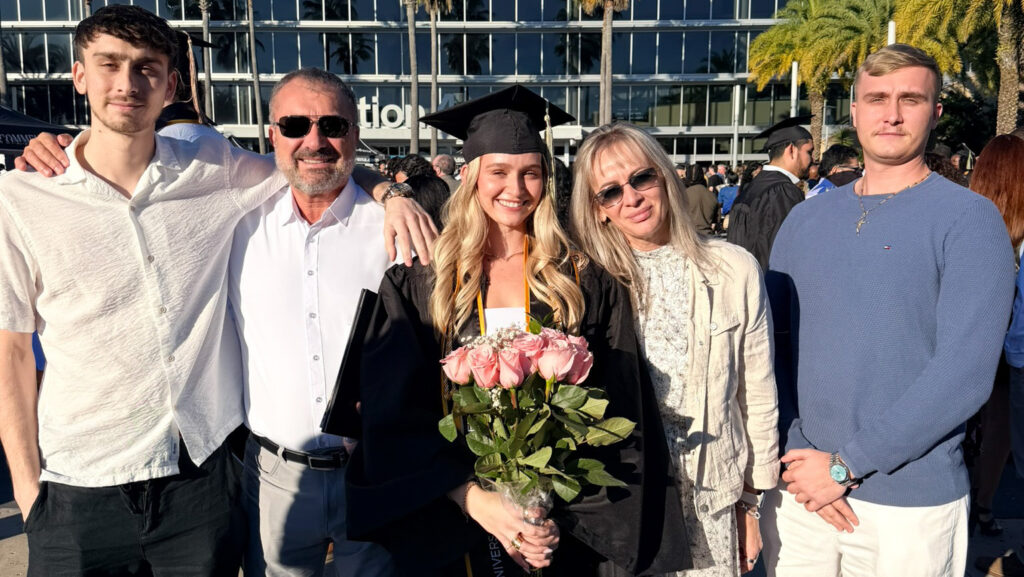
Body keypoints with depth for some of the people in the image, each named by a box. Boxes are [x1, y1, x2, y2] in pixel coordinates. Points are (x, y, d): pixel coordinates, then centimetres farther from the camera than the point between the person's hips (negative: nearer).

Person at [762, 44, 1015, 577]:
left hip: (911, 503, -3)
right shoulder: (806, 219, 5)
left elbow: (965, 371, -16)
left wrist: (847, 465, -17)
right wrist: (798, 458, -9)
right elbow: (772, 342, 3)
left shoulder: (969, 219, -7)